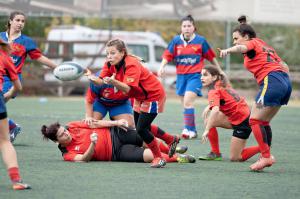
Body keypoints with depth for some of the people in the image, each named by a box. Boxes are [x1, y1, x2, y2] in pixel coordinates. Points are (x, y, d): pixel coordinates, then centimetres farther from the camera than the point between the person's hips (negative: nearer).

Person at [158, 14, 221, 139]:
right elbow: (167, 55, 0)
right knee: (185, 104, 10)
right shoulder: (176, 40, 2)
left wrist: (219, 71, 12)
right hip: (181, 76, 4)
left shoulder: (200, 41, -3)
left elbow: (211, 57, 5)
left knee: (188, 102, -20)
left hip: (195, 75, -4)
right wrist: (162, 67, -18)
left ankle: (188, 129, -18)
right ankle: (193, 131, 21)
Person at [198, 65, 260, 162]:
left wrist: (207, 130, -33)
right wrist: (209, 107, 12)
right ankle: (215, 153, 6)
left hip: (243, 121, -9)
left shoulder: (214, 91, -17)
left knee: (235, 158, -2)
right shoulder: (223, 85, 9)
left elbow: (215, 110, -33)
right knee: (208, 120, 4)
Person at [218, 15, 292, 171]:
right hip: (285, 81, 9)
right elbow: (285, 66, 29)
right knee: (263, 122, 15)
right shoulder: (264, 46, 29)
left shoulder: (253, 43, 4)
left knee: (255, 120, -7)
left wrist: (228, 50, -40)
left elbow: (242, 48, -22)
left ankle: (266, 156, -12)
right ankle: (266, 157, 12)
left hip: (271, 80, -9)